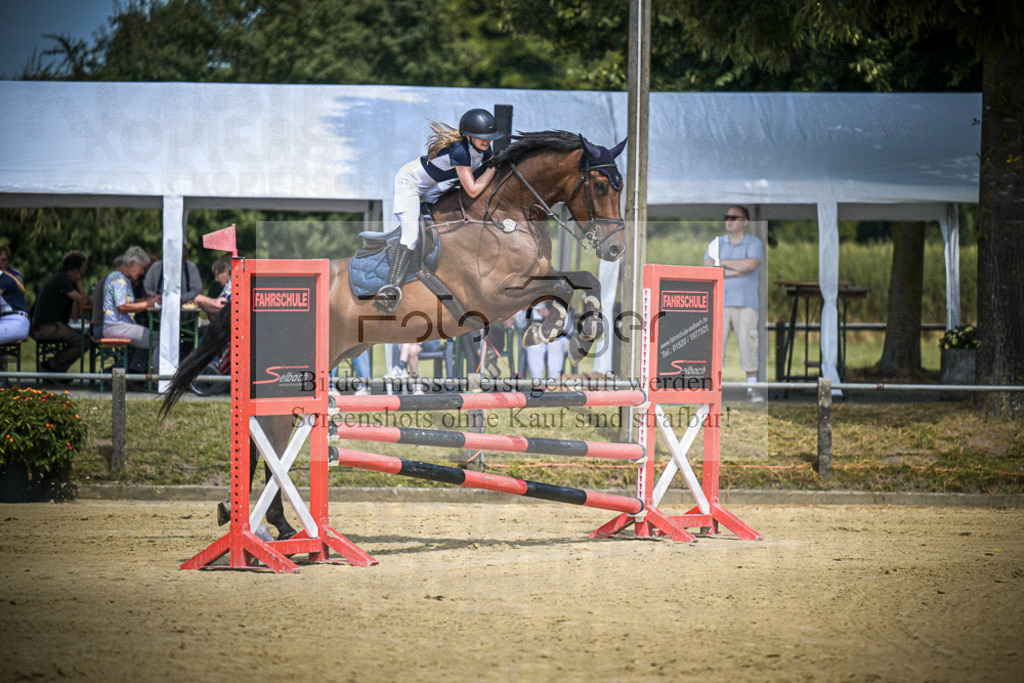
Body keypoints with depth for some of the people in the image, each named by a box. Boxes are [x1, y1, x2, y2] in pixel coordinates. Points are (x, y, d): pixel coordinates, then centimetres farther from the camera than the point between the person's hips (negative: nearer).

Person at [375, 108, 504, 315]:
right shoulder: (459, 151, -35)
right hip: (409, 182, -9)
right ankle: (393, 288, -31)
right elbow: (473, 191, -33)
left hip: (430, 187, 9)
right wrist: (494, 168, -26)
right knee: (411, 234, -22)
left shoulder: (483, 150, -10)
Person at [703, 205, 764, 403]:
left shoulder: (754, 244, 3)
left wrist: (722, 262, -7)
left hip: (746, 303, -2)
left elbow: (750, 265, -17)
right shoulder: (716, 244, 11)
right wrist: (735, 271, -10)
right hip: (719, 302, 2)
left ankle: (752, 388, 0)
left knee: (748, 343, -6)